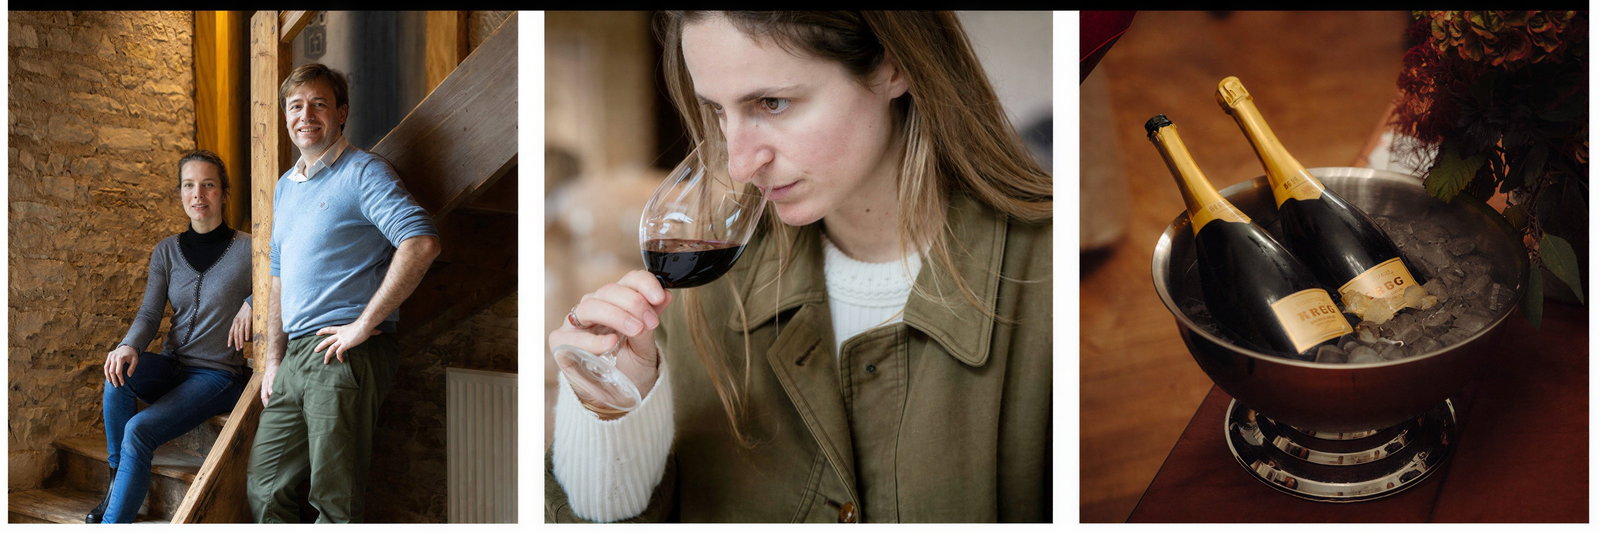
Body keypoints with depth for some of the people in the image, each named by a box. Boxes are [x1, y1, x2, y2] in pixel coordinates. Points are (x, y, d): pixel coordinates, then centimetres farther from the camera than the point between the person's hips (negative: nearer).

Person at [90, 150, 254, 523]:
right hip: (172, 366, 4)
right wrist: (129, 346, -19)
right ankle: (118, 483, -14)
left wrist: (252, 302, -20)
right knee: (121, 370, -29)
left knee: (139, 431, -25)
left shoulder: (247, 250, -5)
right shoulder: (167, 251, 8)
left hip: (217, 374, -4)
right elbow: (149, 314, 3)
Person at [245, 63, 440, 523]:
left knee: (335, 502, -2)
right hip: (295, 357, 8)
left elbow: (421, 243, -22)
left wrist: (365, 323, -20)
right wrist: (274, 359, 16)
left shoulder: (363, 172, -6)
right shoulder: (285, 187, 20)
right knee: (265, 489, 12)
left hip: (346, 356, -8)